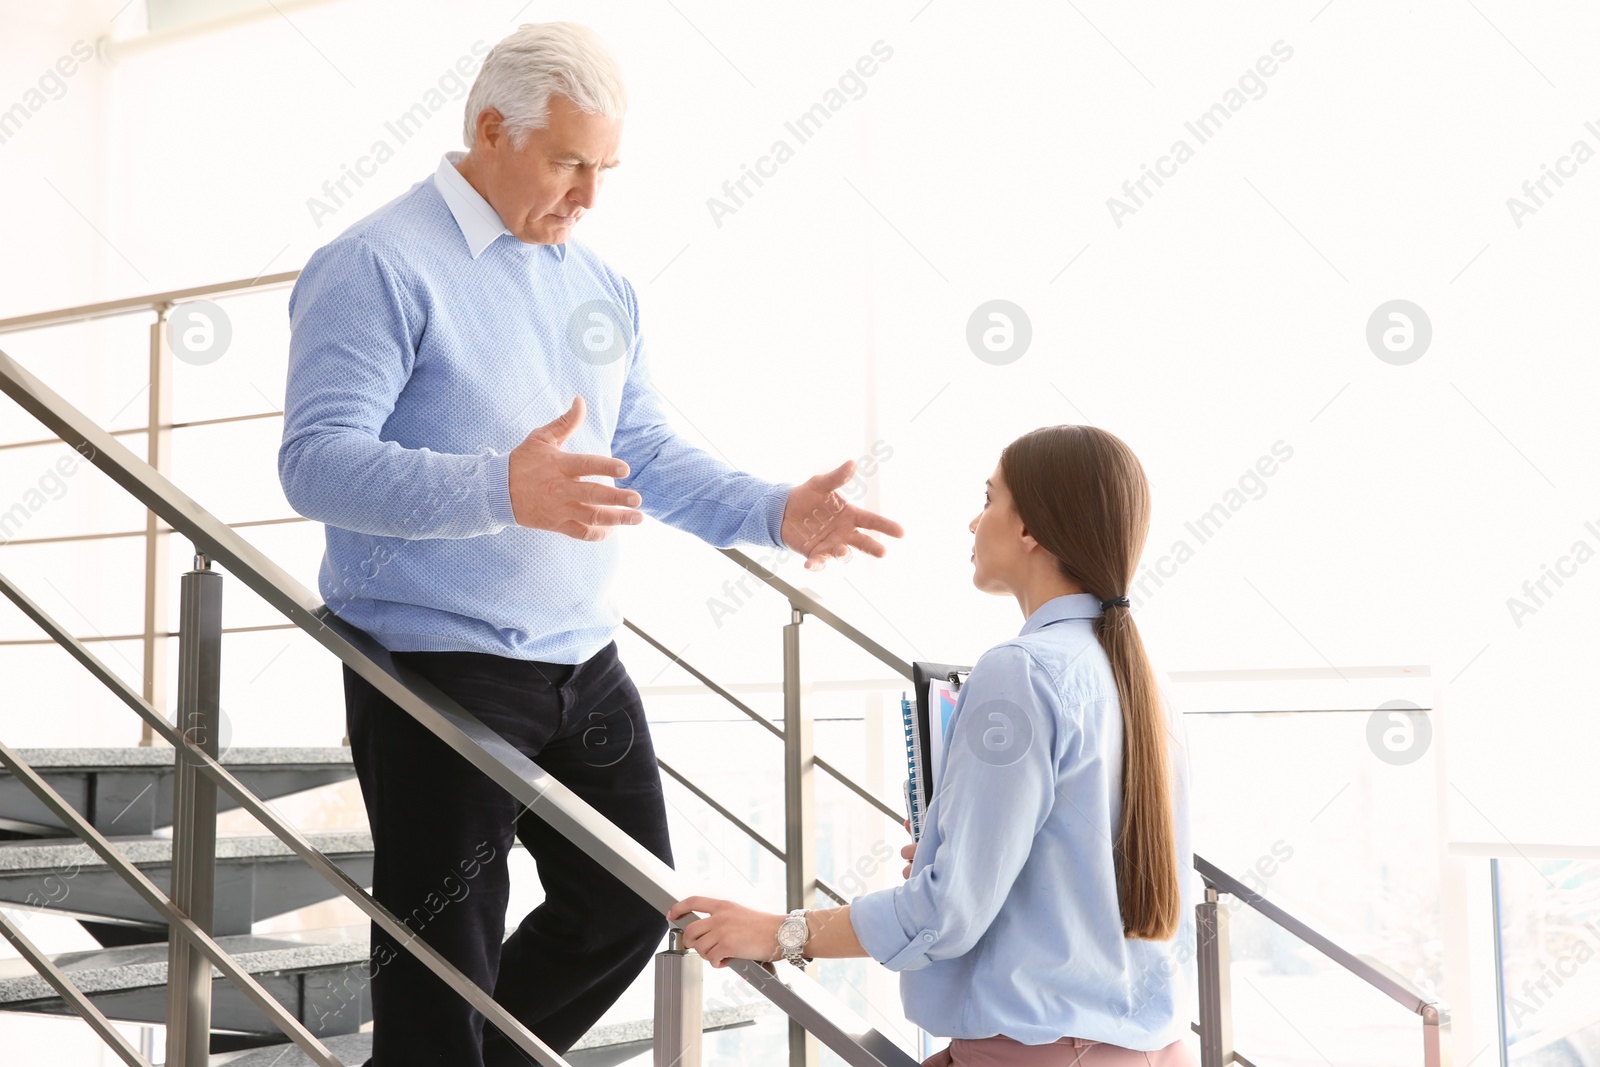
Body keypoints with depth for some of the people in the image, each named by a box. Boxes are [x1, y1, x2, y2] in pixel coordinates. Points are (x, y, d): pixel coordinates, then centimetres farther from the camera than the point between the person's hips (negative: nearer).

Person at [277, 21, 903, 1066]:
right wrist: (499, 490, -37)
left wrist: (778, 513, -3)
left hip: (585, 662, 8)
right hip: (439, 667, -7)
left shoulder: (601, 286, 12)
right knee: (448, 960, 3)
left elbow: (649, 455, 14)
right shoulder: (381, 265, -12)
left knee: (628, 911, 16)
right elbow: (317, 461, -22)